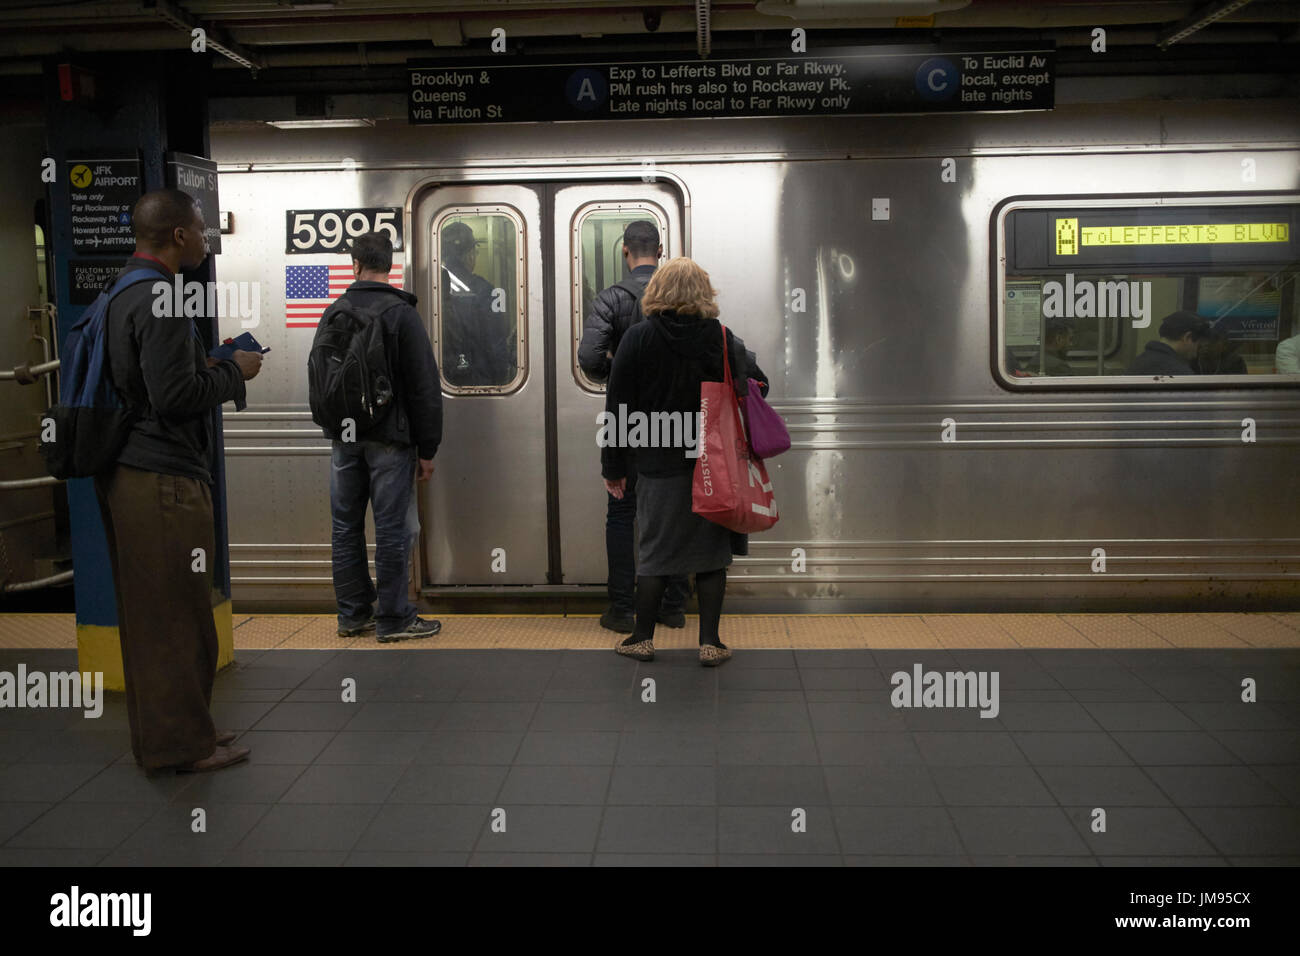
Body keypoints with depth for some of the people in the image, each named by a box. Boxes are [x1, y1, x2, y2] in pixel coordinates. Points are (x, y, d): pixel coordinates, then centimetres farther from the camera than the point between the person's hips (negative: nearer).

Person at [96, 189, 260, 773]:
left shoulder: (122, 293, 16)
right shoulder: (158, 299, -16)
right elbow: (175, 396, -22)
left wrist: (209, 366, 15)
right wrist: (233, 372, -7)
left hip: (129, 476, 10)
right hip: (164, 480, -10)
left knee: (148, 613, 17)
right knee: (177, 615, 0)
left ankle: (156, 734, 29)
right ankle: (180, 743, 10)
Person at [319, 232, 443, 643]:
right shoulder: (401, 313, -8)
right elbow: (424, 387, -11)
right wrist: (427, 448, -6)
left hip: (343, 438, 5)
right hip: (388, 438, -5)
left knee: (346, 527, 12)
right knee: (393, 530, 0)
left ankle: (352, 615, 19)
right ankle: (393, 620, 4)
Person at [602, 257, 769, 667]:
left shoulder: (637, 338, -5)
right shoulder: (723, 340, -4)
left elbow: (618, 407, -4)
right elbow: (758, 388, 1)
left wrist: (614, 467, 3)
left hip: (659, 467, 0)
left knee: (654, 551, 11)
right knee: (711, 552, 9)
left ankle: (643, 637, 20)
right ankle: (710, 642, 12)